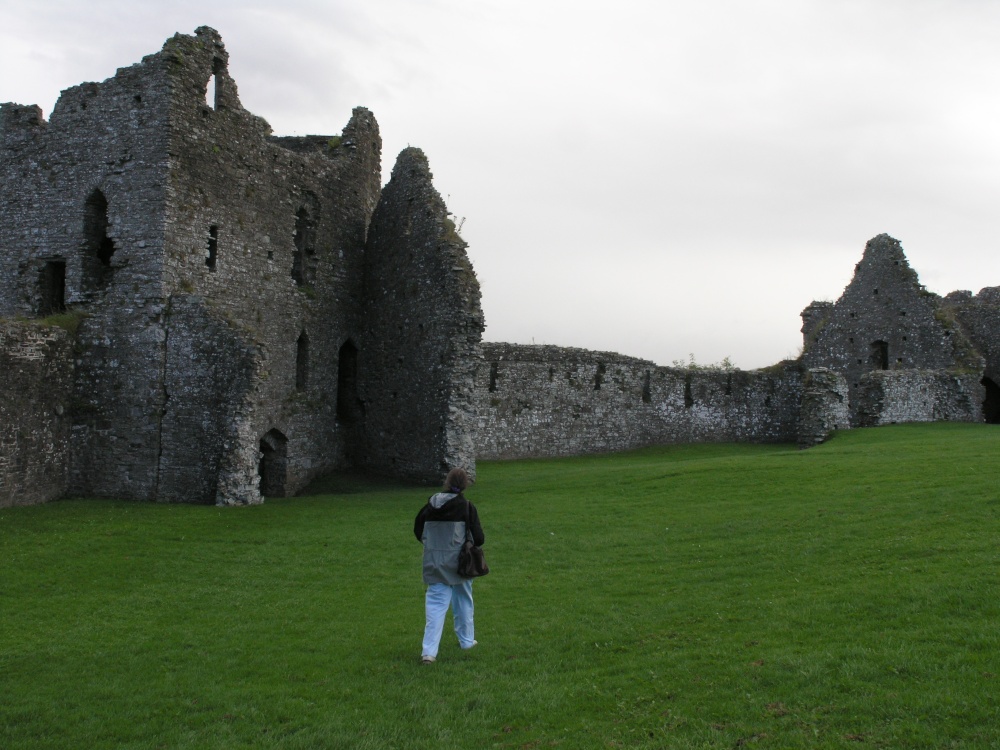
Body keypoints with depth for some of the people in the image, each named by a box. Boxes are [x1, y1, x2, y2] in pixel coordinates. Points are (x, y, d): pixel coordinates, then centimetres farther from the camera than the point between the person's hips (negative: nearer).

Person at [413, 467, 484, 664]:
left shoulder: (431, 505, -2)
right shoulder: (466, 507, -12)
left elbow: (418, 531, 8)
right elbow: (478, 538, -11)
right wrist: (471, 544, 11)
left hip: (434, 562, 2)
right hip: (458, 563, -2)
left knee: (435, 604, 4)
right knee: (463, 600, 19)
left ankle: (429, 651, -7)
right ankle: (466, 640, 35)